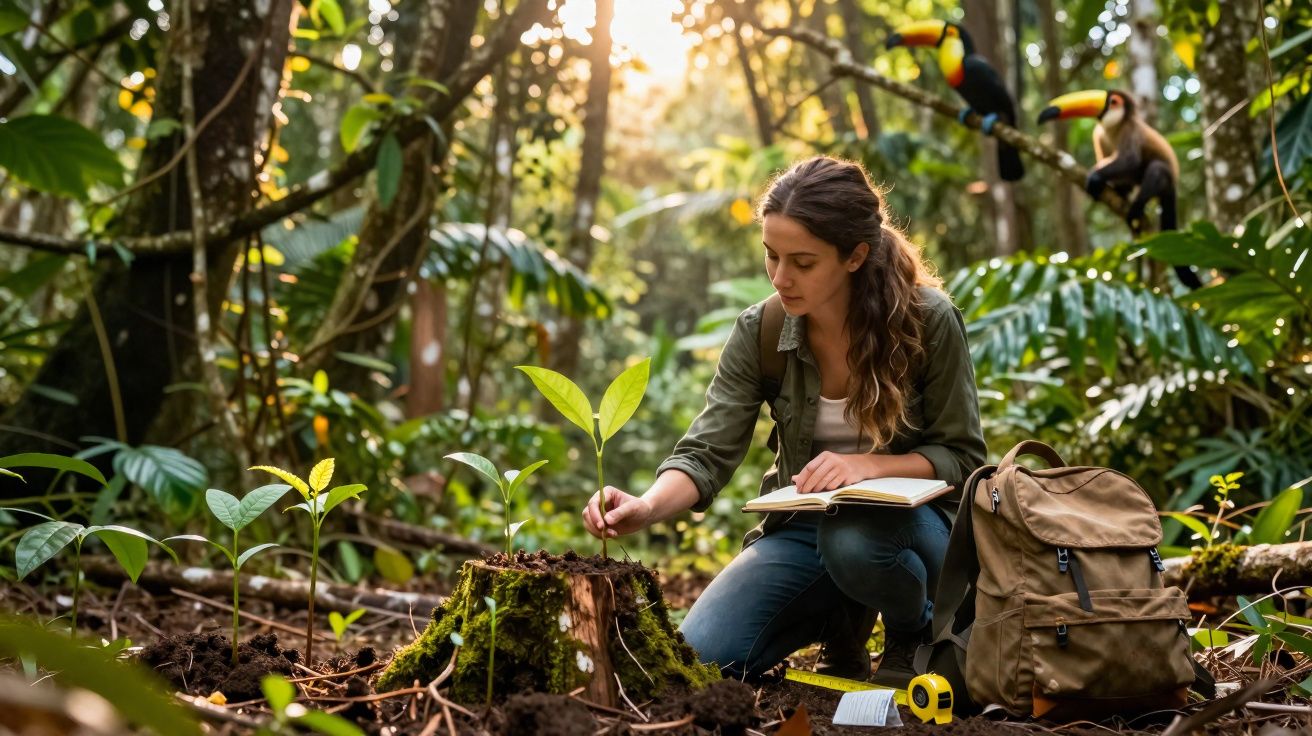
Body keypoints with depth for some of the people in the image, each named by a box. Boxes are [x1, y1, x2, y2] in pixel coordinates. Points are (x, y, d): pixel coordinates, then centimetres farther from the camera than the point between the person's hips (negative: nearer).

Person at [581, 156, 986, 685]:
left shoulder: (929, 321, -17)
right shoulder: (760, 332, -10)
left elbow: (962, 457, -10)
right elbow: (707, 453, -14)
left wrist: (867, 465, -28)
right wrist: (647, 507, -34)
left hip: (910, 522, -3)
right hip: (803, 526, 3)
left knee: (852, 540, -39)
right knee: (703, 655, -15)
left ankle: (915, 631, -3)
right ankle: (841, 617, 14)